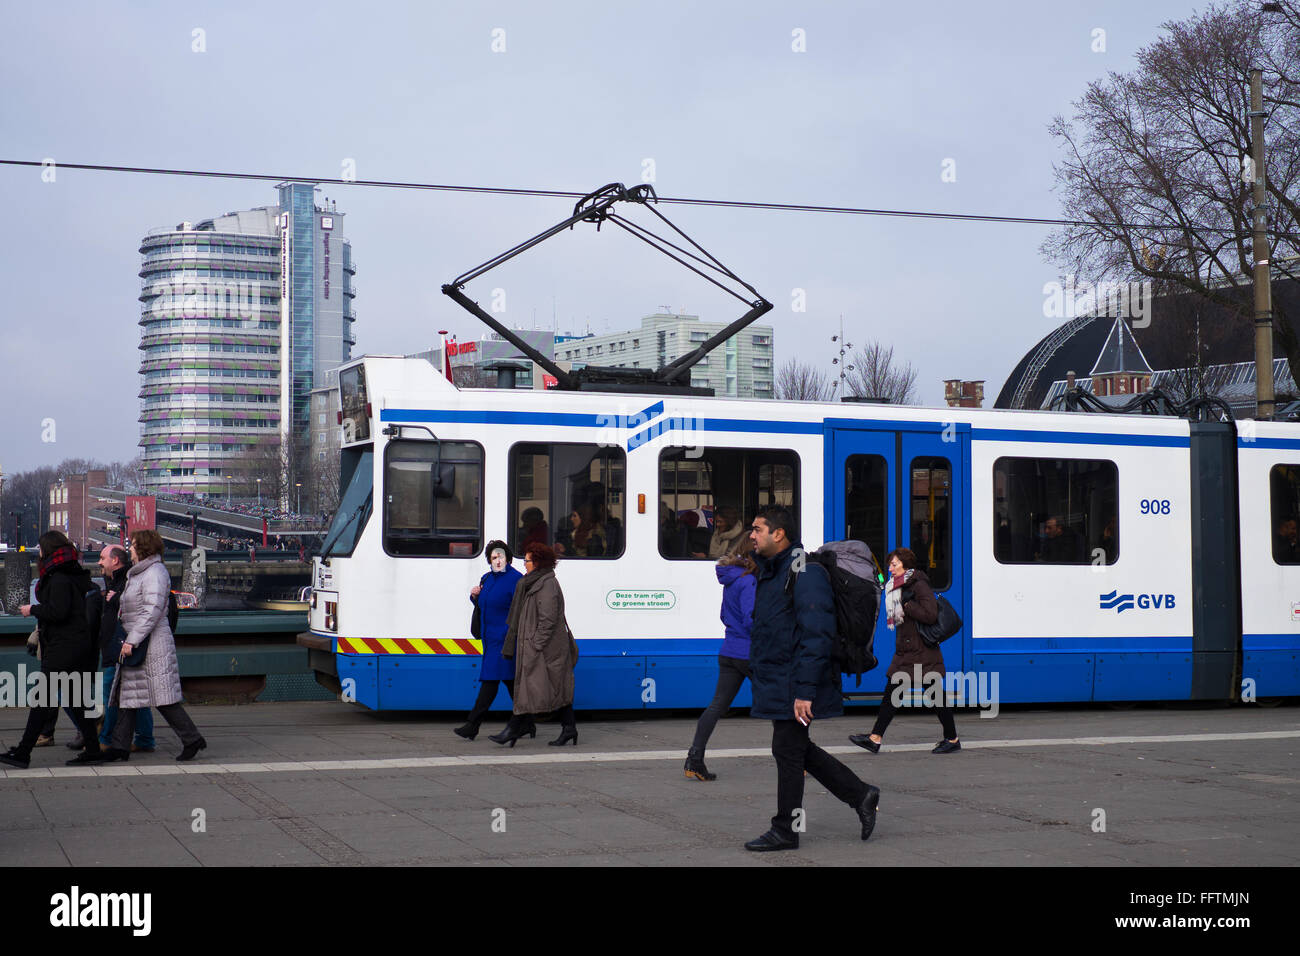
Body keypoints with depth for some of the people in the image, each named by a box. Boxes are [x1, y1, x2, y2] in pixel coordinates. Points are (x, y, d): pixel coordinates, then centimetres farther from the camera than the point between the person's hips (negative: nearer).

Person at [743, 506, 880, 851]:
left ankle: (785, 831, 10)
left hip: (793, 686, -10)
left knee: (788, 751, -1)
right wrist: (758, 674, 22)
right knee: (797, 750, 15)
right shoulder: (770, 571, 14)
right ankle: (860, 795, 25)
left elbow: (817, 636, -22)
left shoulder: (805, 573, -17)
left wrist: (806, 691, -25)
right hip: (775, 682, 10)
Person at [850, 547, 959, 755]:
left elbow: (930, 615, -22)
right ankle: (875, 738, 3)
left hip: (923, 654, -9)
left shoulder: (919, 585, -13)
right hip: (905, 651, 9)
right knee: (892, 692, 4)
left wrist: (906, 607, -17)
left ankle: (952, 739, 13)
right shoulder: (899, 587, 15)